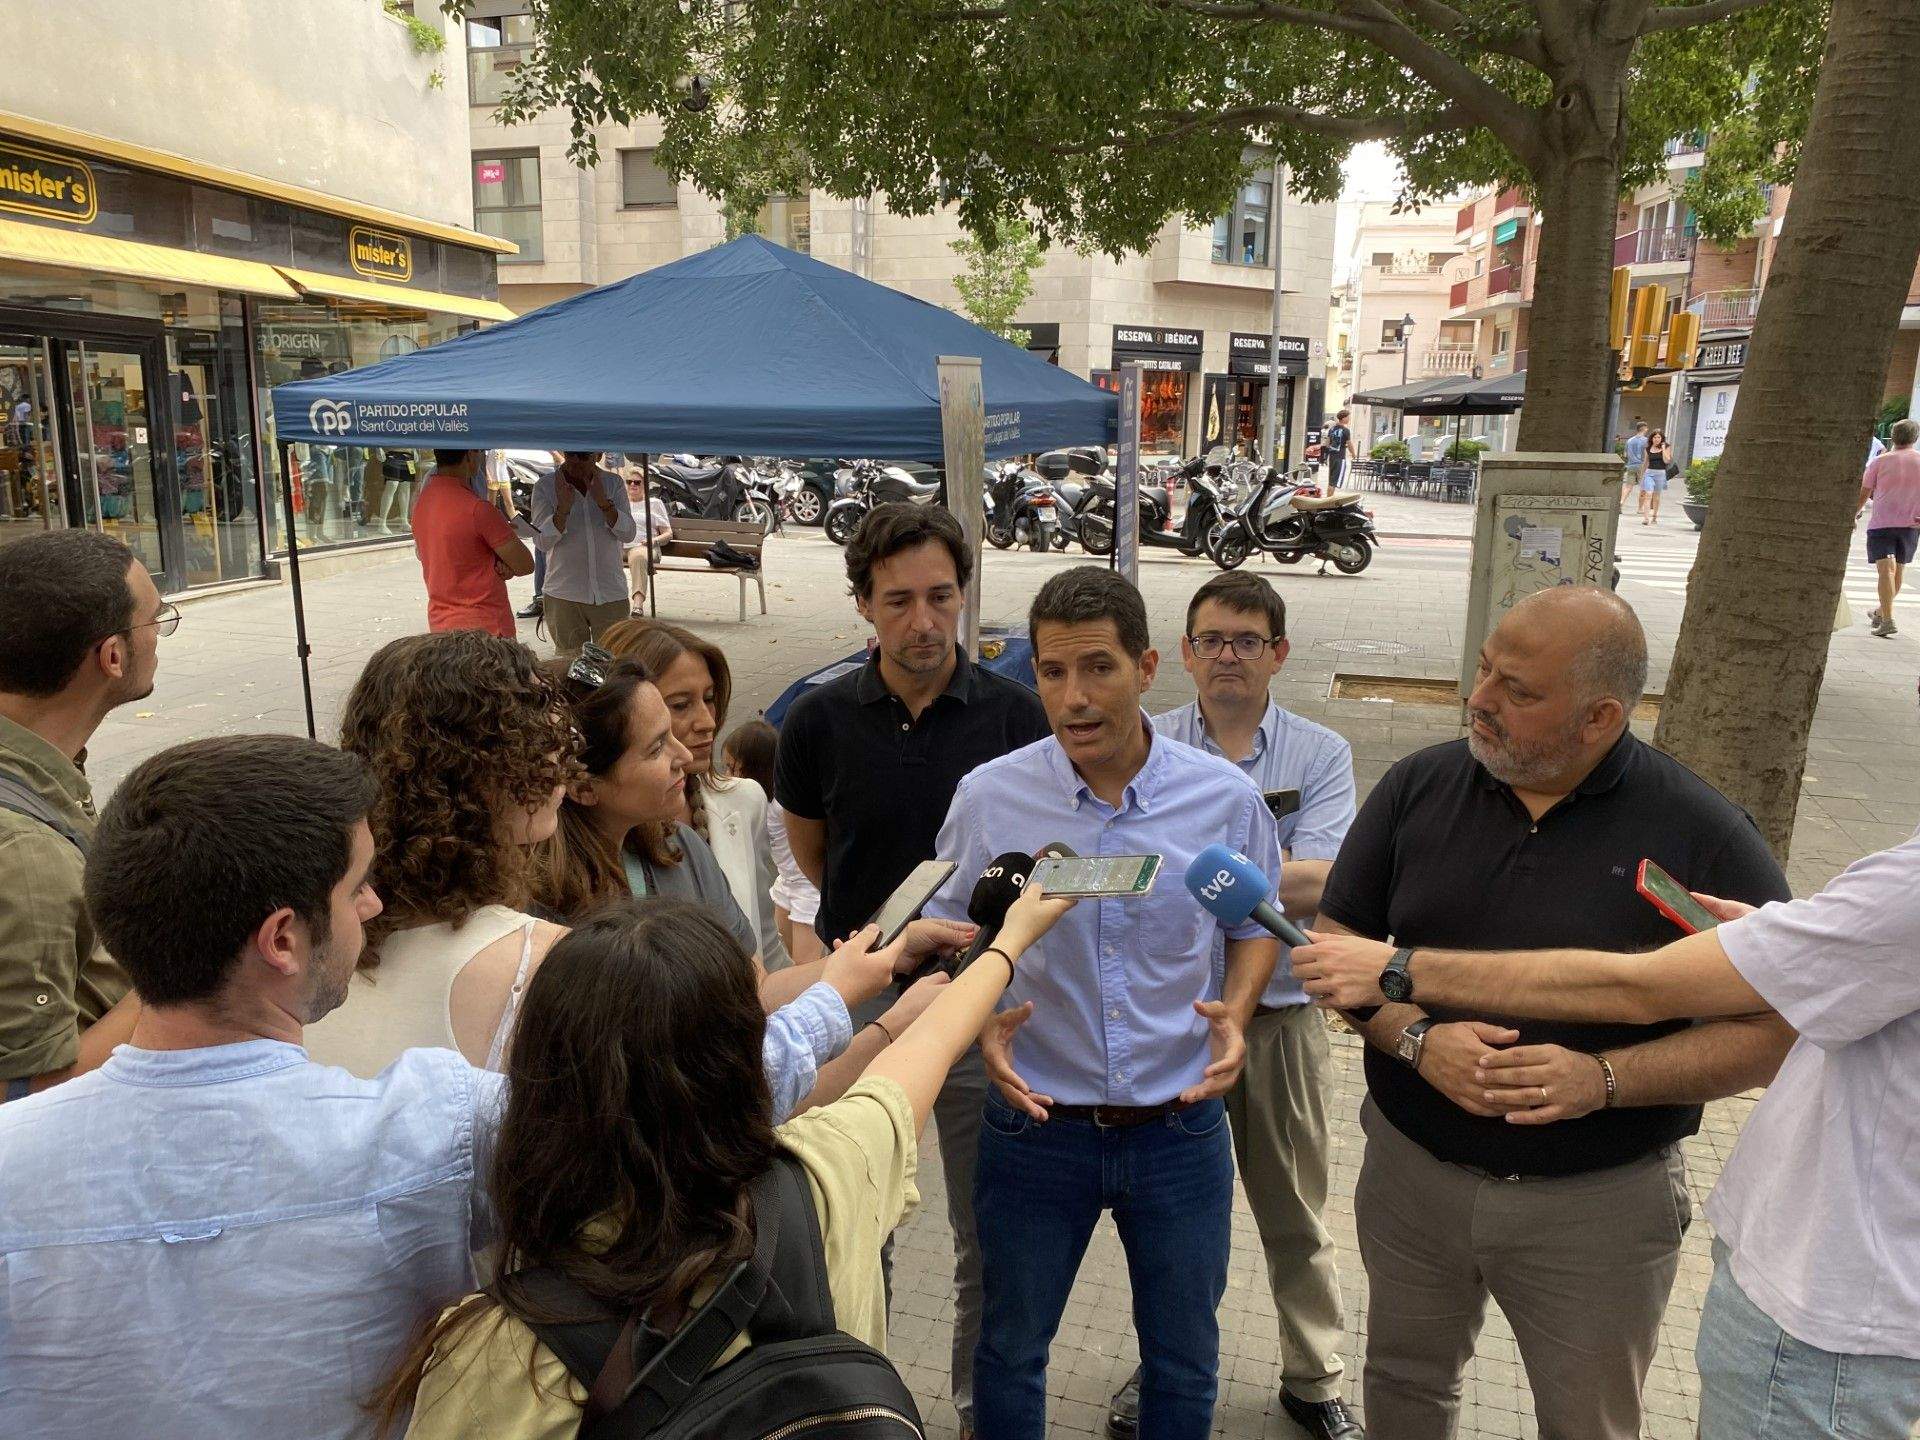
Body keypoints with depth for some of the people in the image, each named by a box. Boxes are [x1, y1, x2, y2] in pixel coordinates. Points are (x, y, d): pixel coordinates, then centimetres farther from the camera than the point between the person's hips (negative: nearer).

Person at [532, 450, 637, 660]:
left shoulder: (613, 483, 4)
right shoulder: (545, 486, 0)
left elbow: (628, 534, -4)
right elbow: (542, 541, -7)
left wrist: (603, 502, -19)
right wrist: (563, 509, -23)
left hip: (611, 595, 1)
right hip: (564, 595, -1)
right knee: (569, 660, 4)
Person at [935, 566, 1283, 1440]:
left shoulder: (1225, 798, -10)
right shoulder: (989, 797, -12)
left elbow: (1255, 925, 7)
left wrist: (1234, 1012, -11)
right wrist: (982, 1024, -16)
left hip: (1181, 1129, 1)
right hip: (1036, 1127, 0)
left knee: (1184, 1360, 21)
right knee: (1010, 1349, 20)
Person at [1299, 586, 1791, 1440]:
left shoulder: (1702, 835, -14)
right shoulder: (1419, 786, -6)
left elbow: (1773, 1030, -12)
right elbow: (1334, 943, -1)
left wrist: (1604, 1078, -25)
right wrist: (1418, 1039, -19)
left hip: (1598, 1203, -2)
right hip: (1410, 1169, 3)